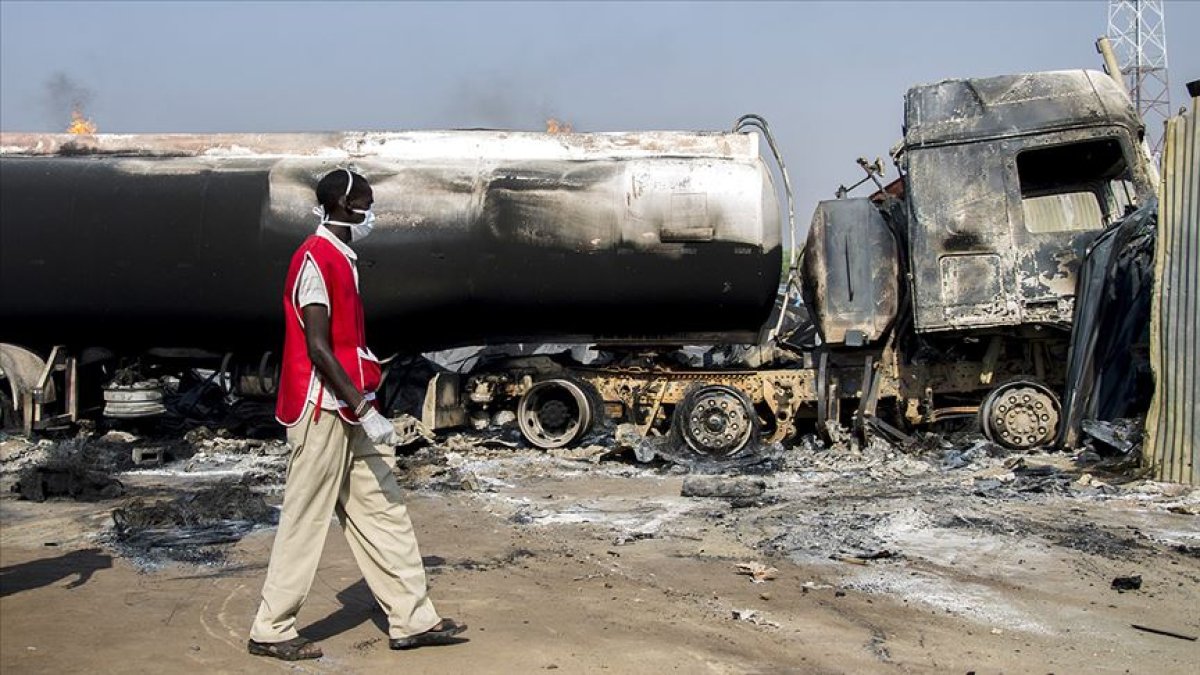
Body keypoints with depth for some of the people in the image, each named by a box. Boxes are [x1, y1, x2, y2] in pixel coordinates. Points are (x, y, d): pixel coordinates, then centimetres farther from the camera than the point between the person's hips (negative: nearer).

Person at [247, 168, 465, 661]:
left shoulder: (340, 259, 16)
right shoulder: (315, 259, -14)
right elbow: (317, 348, -20)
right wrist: (364, 407, -22)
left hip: (348, 409, 10)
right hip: (321, 409, -10)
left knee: (381, 510, 9)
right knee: (305, 521, 0)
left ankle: (411, 619, 15)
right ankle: (271, 630, 13)